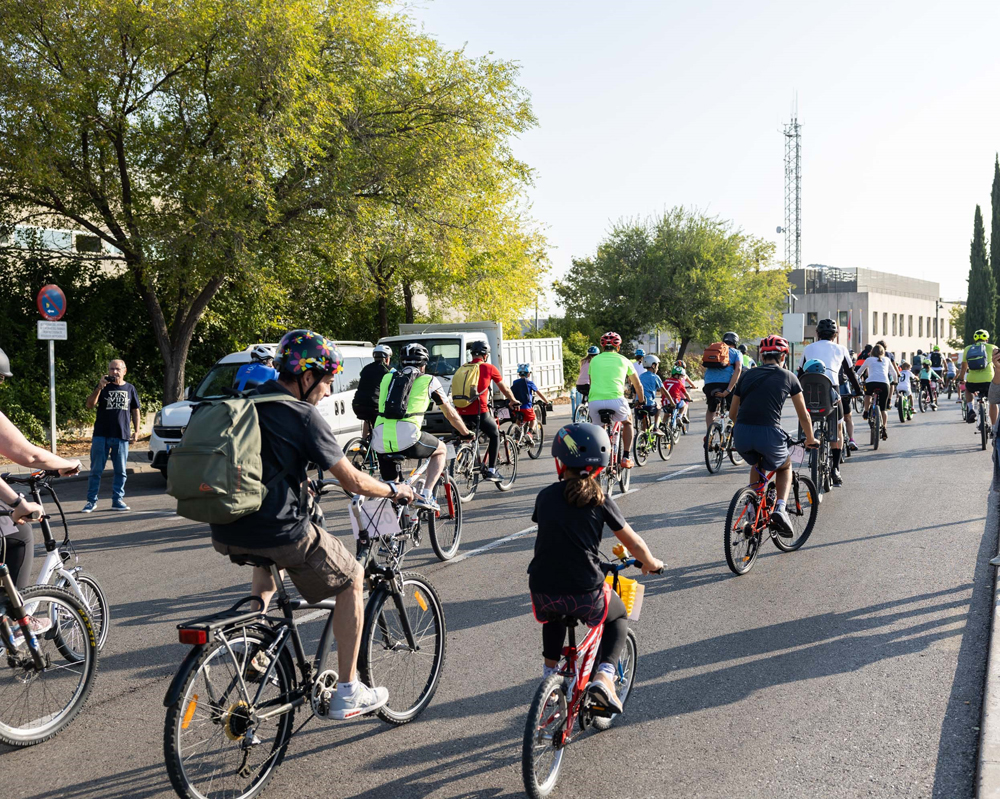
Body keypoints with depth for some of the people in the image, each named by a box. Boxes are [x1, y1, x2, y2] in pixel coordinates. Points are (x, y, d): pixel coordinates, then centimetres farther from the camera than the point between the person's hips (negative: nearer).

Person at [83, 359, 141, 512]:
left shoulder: (130, 389, 9)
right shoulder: (103, 387, 4)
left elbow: (135, 411, 13)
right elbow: (90, 404, -8)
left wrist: (136, 431, 5)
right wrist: (99, 388, -20)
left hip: (121, 436, 1)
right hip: (101, 435, -1)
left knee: (120, 471, 5)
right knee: (96, 470, 2)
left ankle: (117, 500, 13)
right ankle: (91, 501, 8)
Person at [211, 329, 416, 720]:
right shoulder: (302, 415, -9)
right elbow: (354, 482, -8)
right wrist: (395, 490, 10)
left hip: (225, 534, 7)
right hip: (281, 533, -7)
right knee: (352, 579, 15)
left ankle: (254, 649, 32)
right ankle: (347, 694, 16)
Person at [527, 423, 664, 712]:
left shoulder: (545, 496, 4)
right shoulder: (599, 500, -2)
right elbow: (633, 542, 4)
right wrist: (651, 563, 25)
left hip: (543, 591, 3)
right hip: (585, 594, -3)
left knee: (553, 617, 39)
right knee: (619, 617, 28)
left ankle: (549, 672, 36)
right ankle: (604, 675, 9)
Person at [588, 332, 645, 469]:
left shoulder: (595, 360, 20)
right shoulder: (623, 360, 17)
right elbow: (637, 385, 29)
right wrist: (641, 400, 47)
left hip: (595, 400, 1)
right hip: (616, 400, -1)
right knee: (627, 422, 28)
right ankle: (626, 458, 20)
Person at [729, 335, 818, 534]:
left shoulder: (747, 375, 19)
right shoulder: (788, 377, 13)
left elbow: (734, 411, 23)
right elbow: (803, 415, 20)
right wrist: (810, 439, 36)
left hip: (741, 435, 3)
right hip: (769, 434, -3)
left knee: (757, 465, 35)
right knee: (785, 466, 28)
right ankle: (780, 508, 5)